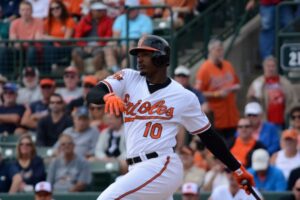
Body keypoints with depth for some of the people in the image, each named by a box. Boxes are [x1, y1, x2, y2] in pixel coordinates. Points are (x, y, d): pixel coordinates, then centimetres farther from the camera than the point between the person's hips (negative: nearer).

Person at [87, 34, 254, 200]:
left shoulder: (184, 97, 0)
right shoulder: (129, 78, 8)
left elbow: (209, 136, 7)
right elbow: (92, 94, -5)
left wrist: (237, 169, 5)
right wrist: (108, 96, -30)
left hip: (162, 167, -5)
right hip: (137, 169, 5)